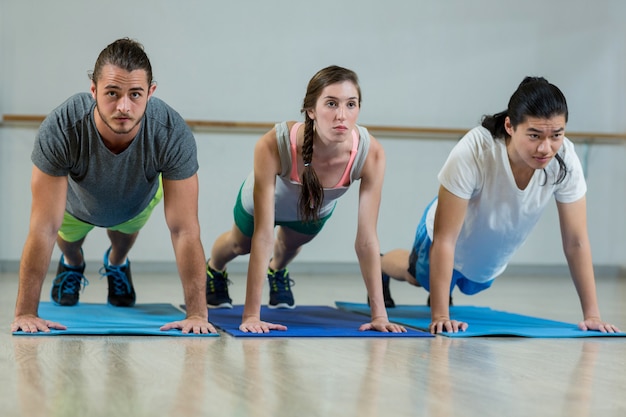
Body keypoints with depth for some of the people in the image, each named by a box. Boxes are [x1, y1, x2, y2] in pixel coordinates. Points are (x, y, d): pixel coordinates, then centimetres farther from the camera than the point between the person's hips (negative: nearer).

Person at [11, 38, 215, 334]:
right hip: (77, 201, -1)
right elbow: (44, 229, -40)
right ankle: (72, 264, 58)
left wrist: (197, 314, -40)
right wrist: (25, 312, -41)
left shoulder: (173, 135, -43)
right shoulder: (58, 131, -45)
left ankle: (116, 264, 61)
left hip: (138, 202, 1)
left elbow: (185, 231, -37)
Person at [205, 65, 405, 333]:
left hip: (316, 210, 2)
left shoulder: (371, 153, -41)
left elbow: (366, 239, -34)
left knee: (291, 245, 33)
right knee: (240, 245, 29)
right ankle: (213, 270, 64)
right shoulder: (273, 146, -46)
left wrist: (379, 313, -34)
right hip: (265, 201, -2)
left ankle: (277, 271, 68)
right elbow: (263, 235, -42)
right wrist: (251, 315, -42)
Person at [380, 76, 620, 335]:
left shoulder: (565, 160, -33)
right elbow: (445, 239, -37)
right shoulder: (473, 152, -43)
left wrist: (592, 314, -24)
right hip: (451, 249, -4)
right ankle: (379, 267, 60)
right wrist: (440, 316, -38)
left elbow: (576, 242, -23)